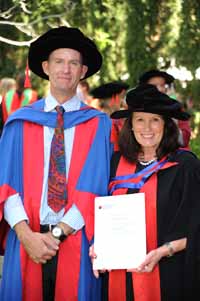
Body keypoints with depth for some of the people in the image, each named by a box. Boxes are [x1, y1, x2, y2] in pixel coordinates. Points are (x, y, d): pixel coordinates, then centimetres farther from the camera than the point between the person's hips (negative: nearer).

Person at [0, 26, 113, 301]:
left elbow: (95, 188, -4)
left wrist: (59, 232, -13)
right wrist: (26, 234, -15)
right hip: (25, 242, 1)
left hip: (76, 244, -1)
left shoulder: (99, 124, 3)